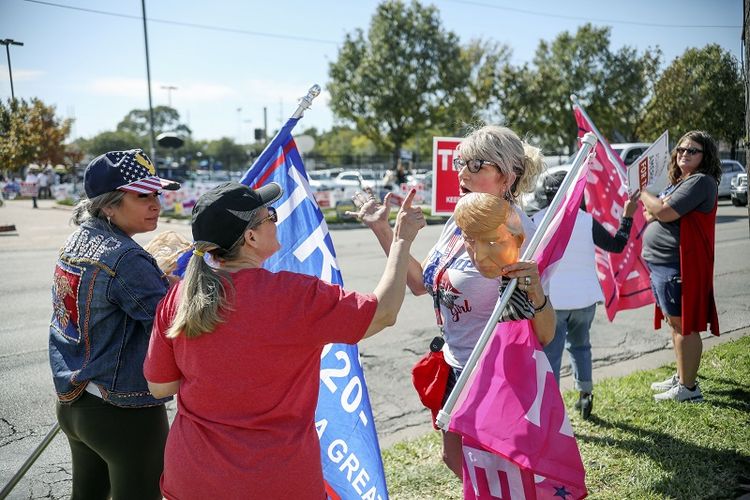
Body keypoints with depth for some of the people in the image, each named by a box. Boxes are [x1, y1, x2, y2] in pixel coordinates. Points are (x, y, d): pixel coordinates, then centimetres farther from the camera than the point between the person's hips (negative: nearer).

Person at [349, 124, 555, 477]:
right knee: (456, 460, 26)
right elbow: (420, 282, 7)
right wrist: (382, 229, 4)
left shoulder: (519, 236, -25)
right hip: (455, 367, 8)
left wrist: (535, 294, -44)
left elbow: (545, 336, -24)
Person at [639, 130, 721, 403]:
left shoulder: (701, 181, -12)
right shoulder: (678, 182, 18)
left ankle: (689, 388, 6)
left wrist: (641, 192, -5)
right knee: (674, 323, 18)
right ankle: (681, 377, 31)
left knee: (684, 326, -3)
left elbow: (664, 212, -21)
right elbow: (652, 214, 19)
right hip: (660, 263, 10)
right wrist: (652, 209, -5)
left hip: (678, 265, -10)